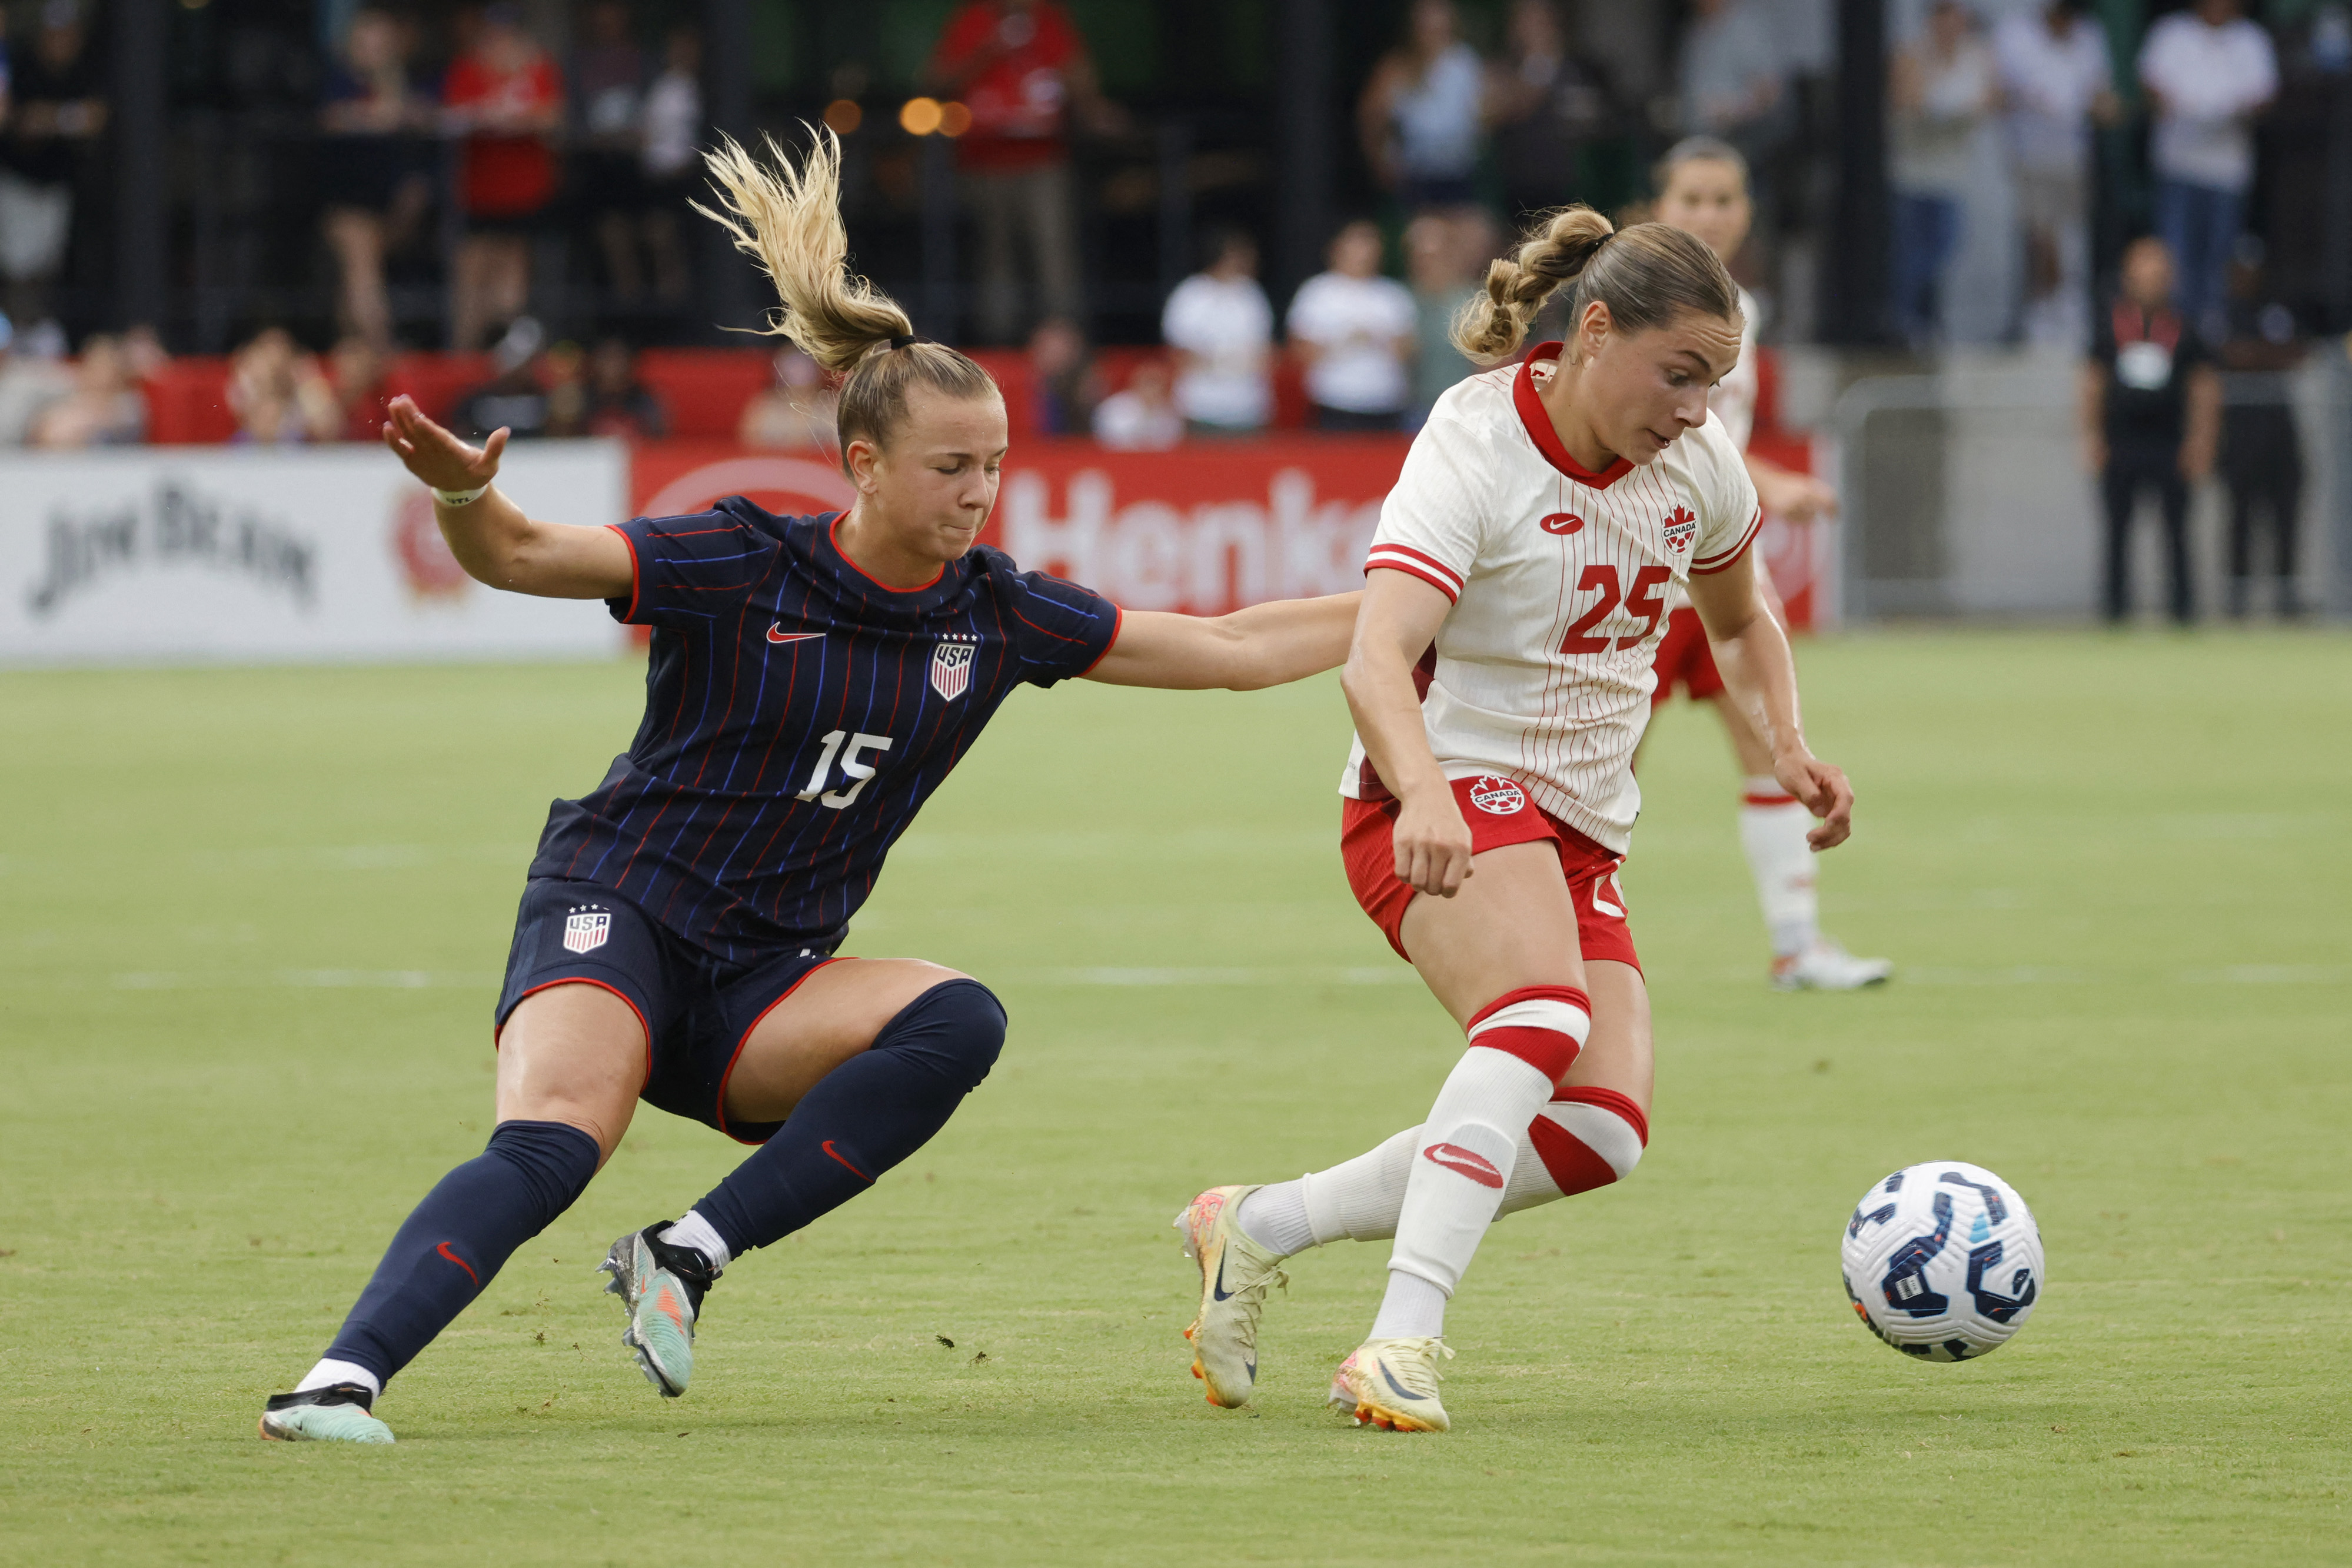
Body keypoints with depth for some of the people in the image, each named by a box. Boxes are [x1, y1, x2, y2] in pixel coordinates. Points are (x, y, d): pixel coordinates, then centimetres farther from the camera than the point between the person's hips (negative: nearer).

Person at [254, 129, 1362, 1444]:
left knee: (961, 1023, -24)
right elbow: (522, 556, -15)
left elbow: (1236, 649, 10)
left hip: (762, 984, 5)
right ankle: (342, 1380, -41)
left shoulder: (993, 615, 4)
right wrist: (464, 497, -38)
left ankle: (691, 1256, -20)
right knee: (552, 1149, -32)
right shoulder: (742, 568, -9)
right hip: (619, 909, -5)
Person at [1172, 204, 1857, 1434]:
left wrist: (1785, 745, 6)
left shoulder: (1696, 462, 4)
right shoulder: (1475, 449, -17)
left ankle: (1259, 1226, 0)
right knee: (1549, 1014, -36)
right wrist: (1426, 796, -50)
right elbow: (1377, 659, -31)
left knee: (1601, 1131, -13)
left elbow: (1739, 619, 25)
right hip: (1446, 796, -7)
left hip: (1579, 827, 7)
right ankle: (1403, 1343, -42)